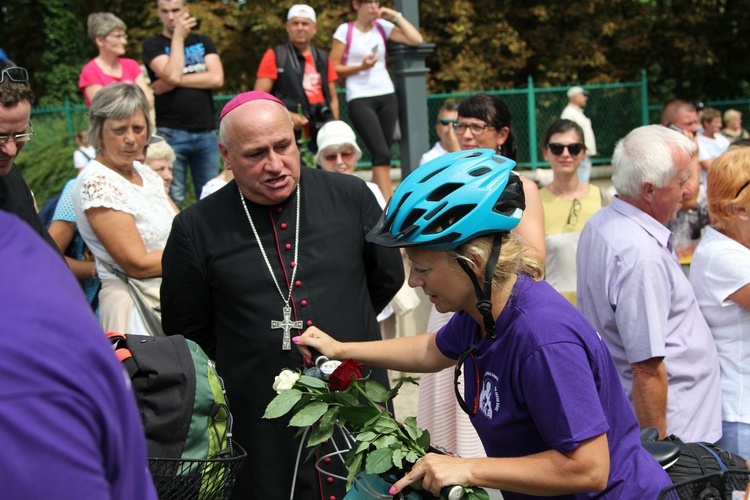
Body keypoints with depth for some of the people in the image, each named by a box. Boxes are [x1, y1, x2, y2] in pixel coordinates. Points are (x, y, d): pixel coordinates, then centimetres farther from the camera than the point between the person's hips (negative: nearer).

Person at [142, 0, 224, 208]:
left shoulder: (203, 42, 14)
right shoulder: (153, 44, 5)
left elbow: (216, 79, -3)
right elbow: (172, 75, -14)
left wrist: (176, 82, -9)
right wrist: (178, 36, -6)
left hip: (206, 133, 3)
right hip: (170, 134, -3)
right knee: (172, 201, -3)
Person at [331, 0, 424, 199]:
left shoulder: (382, 26, 9)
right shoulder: (345, 30, -2)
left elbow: (416, 39, -1)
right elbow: (333, 68, -2)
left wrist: (396, 16, 0)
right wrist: (361, 66, -14)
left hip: (387, 96, 5)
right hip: (360, 99, -5)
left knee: (381, 154, 3)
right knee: (381, 154, -16)